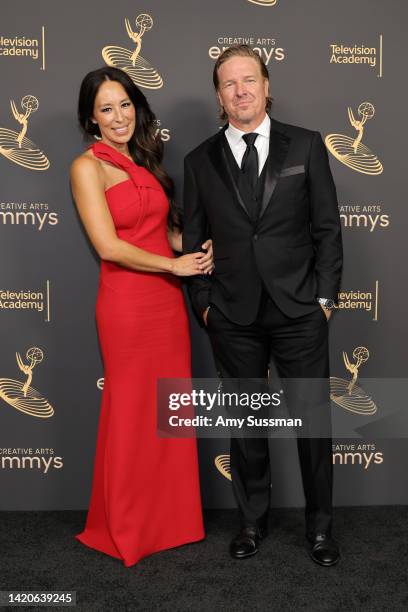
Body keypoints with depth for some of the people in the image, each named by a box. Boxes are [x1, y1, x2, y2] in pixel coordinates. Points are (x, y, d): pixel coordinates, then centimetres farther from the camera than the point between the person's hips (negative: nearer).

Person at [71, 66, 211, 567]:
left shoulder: (145, 161, 13)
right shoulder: (87, 166, -7)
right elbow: (109, 247, -15)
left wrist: (194, 246, 1)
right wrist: (175, 264, -9)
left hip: (168, 299, 6)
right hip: (127, 304, -6)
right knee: (132, 414, 6)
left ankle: (171, 517, 31)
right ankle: (126, 530, 27)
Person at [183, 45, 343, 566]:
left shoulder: (306, 146, 2)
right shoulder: (200, 161, 6)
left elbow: (327, 227, 2)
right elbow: (193, 239, 8)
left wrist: (324, 296, -3)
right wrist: (204, 303, 1)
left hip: (300, 312, -1)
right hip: (233, 318, 1)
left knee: (313, 419, 8)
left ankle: (319, 525, 28)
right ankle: (252, 519, 32)